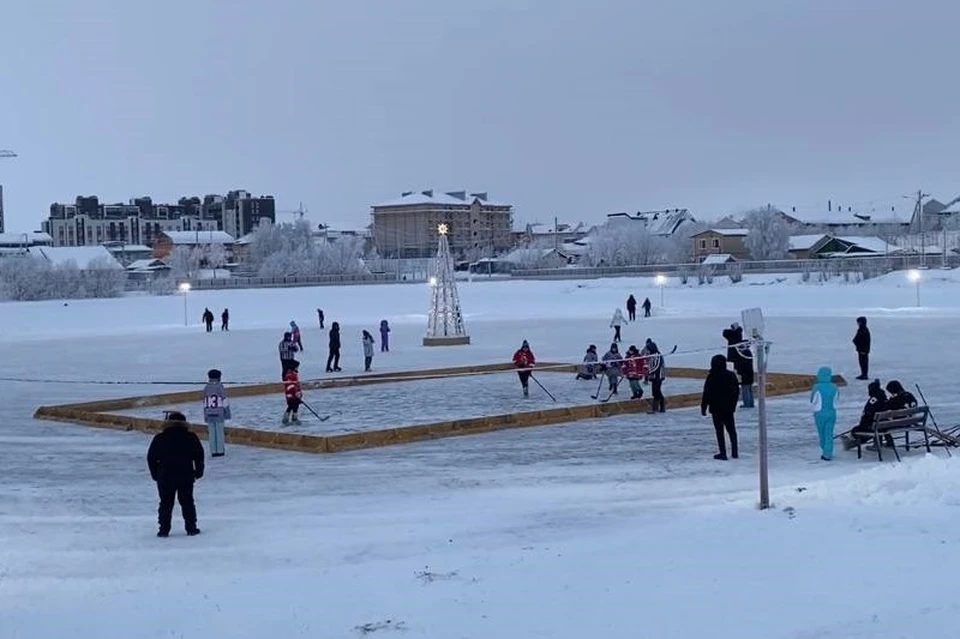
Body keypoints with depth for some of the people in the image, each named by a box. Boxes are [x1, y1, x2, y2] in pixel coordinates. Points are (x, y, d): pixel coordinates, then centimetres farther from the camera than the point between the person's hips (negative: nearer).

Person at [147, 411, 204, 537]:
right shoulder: (190, 437, -2)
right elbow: (199, 455, 1)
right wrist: (198, 471, 13)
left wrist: (155, 474, 13)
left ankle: (164, 529, 7)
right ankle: (191, 528, 10)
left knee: (166, 503, 9)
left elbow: (151, 457, 3)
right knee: (187, 502, 10)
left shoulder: (159, 438, -2)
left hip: (165, 476, 0)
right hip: (186, 476, 0)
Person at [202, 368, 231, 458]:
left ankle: (213, 451, 7)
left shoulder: (206, 388, 6)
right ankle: (220, 451, 1)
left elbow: (205, 403, 11)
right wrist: (227, 412, -1)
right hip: (219, 413, -4)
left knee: (211, 432, 7)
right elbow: (225, 400, -8)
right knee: (219, 432, 1)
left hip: (209, 413, 4)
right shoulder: (220, 387, -8)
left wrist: (205, 416, 17)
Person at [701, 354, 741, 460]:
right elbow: (737, 391, 9)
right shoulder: (731, 375, 1)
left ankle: (723, 453, 1)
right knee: (731, 430, 16)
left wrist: (703, 407, -5)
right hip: (729, 408, 5)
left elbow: (707, 394, -14)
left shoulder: (712, 377, -15)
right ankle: (734, 452, 21)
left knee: (719, 431, 2)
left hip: (716, 408, -5)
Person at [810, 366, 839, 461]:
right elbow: (836, 399, 7)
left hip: (820, 413, -2)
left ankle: (825, 452, 25)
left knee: (822, 433, 15)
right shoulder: (834, 387, -5)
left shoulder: (817, 387, -17)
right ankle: (828, 454, 2)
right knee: (829, 434, 6)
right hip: (831, 413, 2)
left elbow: (812, 400, -7)